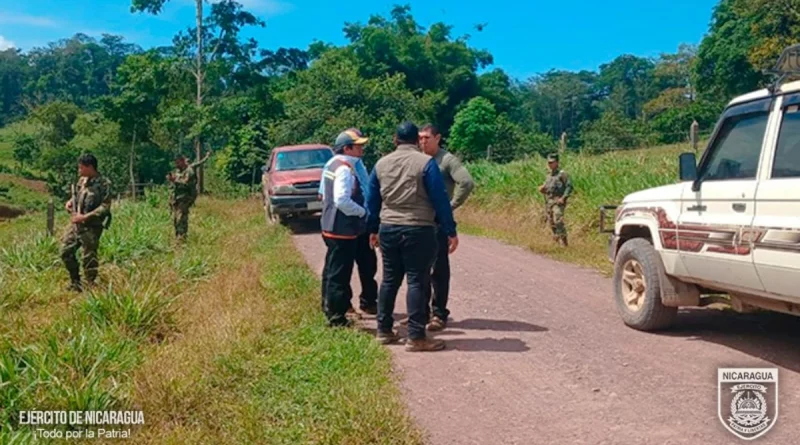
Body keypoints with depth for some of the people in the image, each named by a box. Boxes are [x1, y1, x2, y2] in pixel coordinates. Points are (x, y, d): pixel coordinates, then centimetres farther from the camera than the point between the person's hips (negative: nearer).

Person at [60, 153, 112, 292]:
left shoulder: (103, 184, -14)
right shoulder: (82, 180, 10)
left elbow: (105, 207, -19)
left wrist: (85, 217, -22)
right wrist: (71, 201, 4)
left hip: (91, 227, -8)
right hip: (75, 223, 8)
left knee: (89, 258, -2)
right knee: (66, 251, 11)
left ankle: (91, 287, 13)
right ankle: (75, 282, 26)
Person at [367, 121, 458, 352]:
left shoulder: (381, 164, 9)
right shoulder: (426, 162, -7)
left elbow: (373, 200, 14)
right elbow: (440, 200, -8)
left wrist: (373, 229, 24)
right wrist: (451, 231, -4)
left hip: (388, 229, 5)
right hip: (418, 230, -5)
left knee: (389, 280, 15)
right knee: (417, 281, -1)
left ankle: (384, 330, 21)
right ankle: (416, 337, 0)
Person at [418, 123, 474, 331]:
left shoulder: (447, 160, -9)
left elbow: (467, 183, -20)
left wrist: (451, 205, -14)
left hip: (438, 222, -6)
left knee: (438, 269, 0)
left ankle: (439, 314, 9)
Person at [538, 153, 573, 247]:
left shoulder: (562, 174, -6)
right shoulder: (548, 175, 16)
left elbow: (569, 186, -11)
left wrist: (563, 198, -19)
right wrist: (542, 189, 2)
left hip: (558, 201, -8)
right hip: (549, 202, 8)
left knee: (558, 220, -19)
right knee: (551, 222, 9)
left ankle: (564, 241, -14)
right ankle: (557, 238, 24)